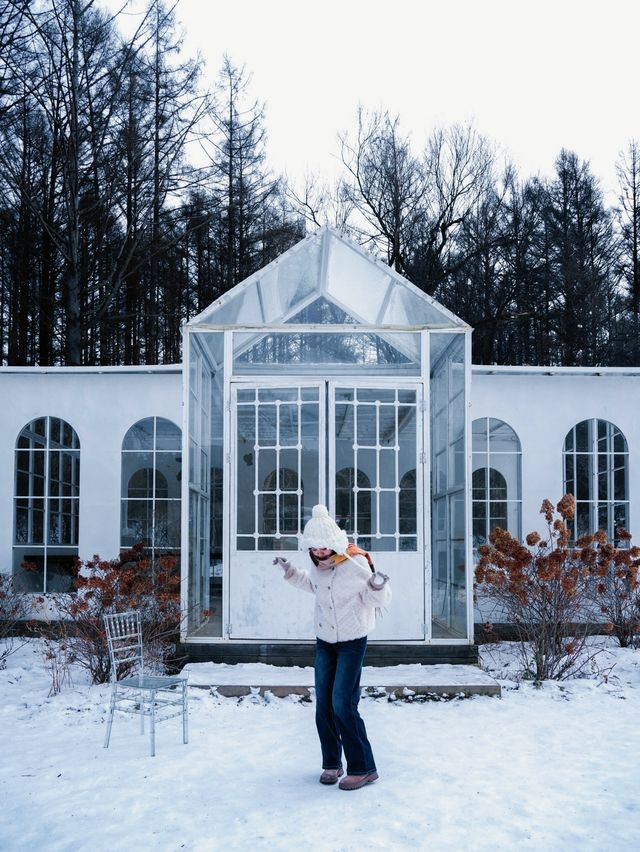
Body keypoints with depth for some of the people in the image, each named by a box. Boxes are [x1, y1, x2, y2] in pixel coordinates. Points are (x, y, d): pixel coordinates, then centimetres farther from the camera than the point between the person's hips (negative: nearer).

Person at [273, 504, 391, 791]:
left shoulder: (355, 563, -23)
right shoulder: (317, 564, -2)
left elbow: (378, 600, -18)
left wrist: (378, 586, -39)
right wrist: (291, 572, 10)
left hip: (352, 641, -6)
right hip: (324, 640, 7)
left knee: (342, 704, -12)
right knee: (323, 705, 7)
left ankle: (363, 768, 0)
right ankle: (331, 763, 22)